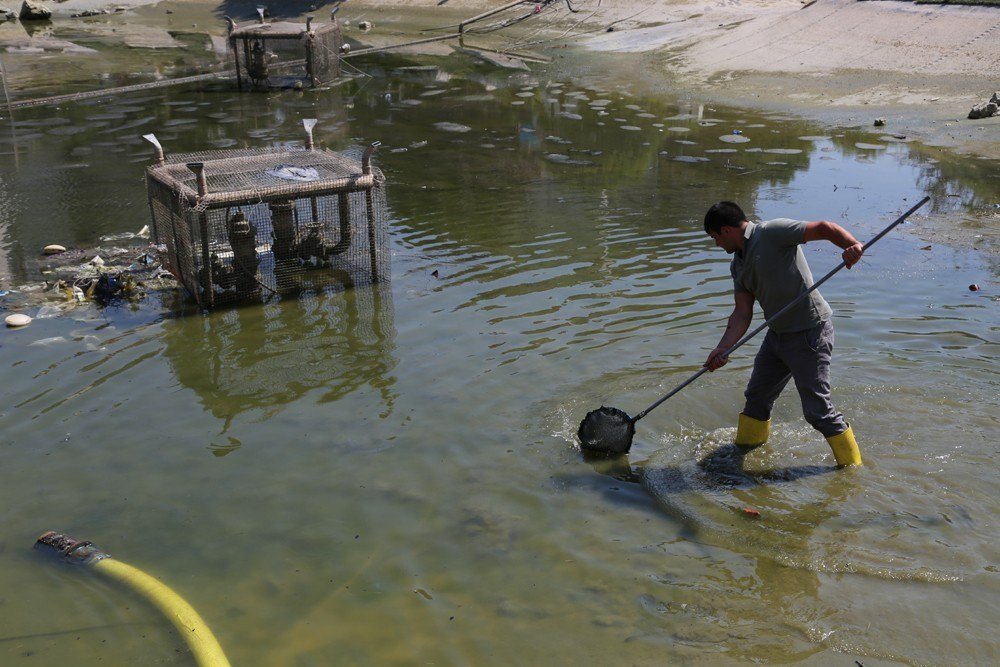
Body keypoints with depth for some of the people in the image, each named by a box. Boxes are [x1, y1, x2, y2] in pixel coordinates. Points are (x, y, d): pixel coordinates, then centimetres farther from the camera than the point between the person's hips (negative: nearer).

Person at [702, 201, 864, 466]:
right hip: (777, 333, 9)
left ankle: (852, 467, 9)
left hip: (809, 333, -9)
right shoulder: (738, 265, 11)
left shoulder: (772, 232, -15)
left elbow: (823, 228, -21)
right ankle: (744, 449, 41)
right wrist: (723, 348, -7)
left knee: (818, 410, -7)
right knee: (757, 396, 20)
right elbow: (743, 312, 6)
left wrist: (852, 245, -40)